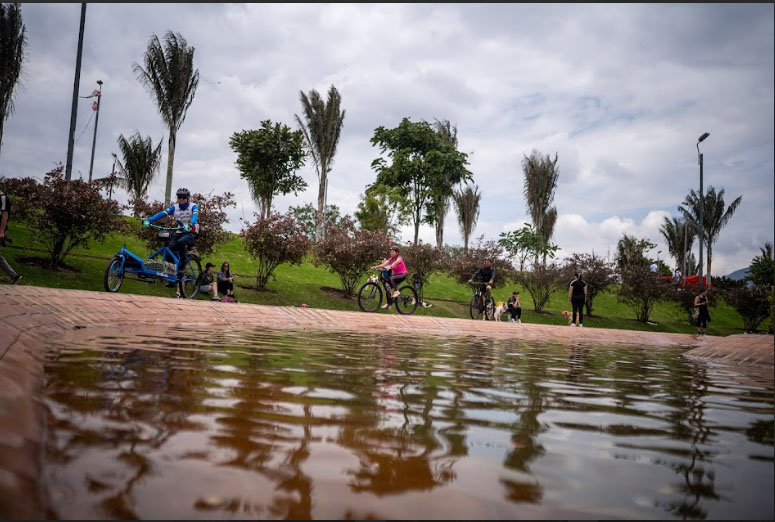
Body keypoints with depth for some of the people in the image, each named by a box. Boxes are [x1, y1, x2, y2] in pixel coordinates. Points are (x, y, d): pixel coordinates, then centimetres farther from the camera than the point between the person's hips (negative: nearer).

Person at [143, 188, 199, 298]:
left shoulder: (193, 206, -8)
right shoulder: (175, 207, 0)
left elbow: (195, 215, -29)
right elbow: (162, 213, -13)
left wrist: (190, 224, -52)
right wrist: (148, 220, -28)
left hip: (191, 233, -4)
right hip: (180, 232, 4)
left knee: (181, 242, -35)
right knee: (171, 248, -18)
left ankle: (183, 264, -21)